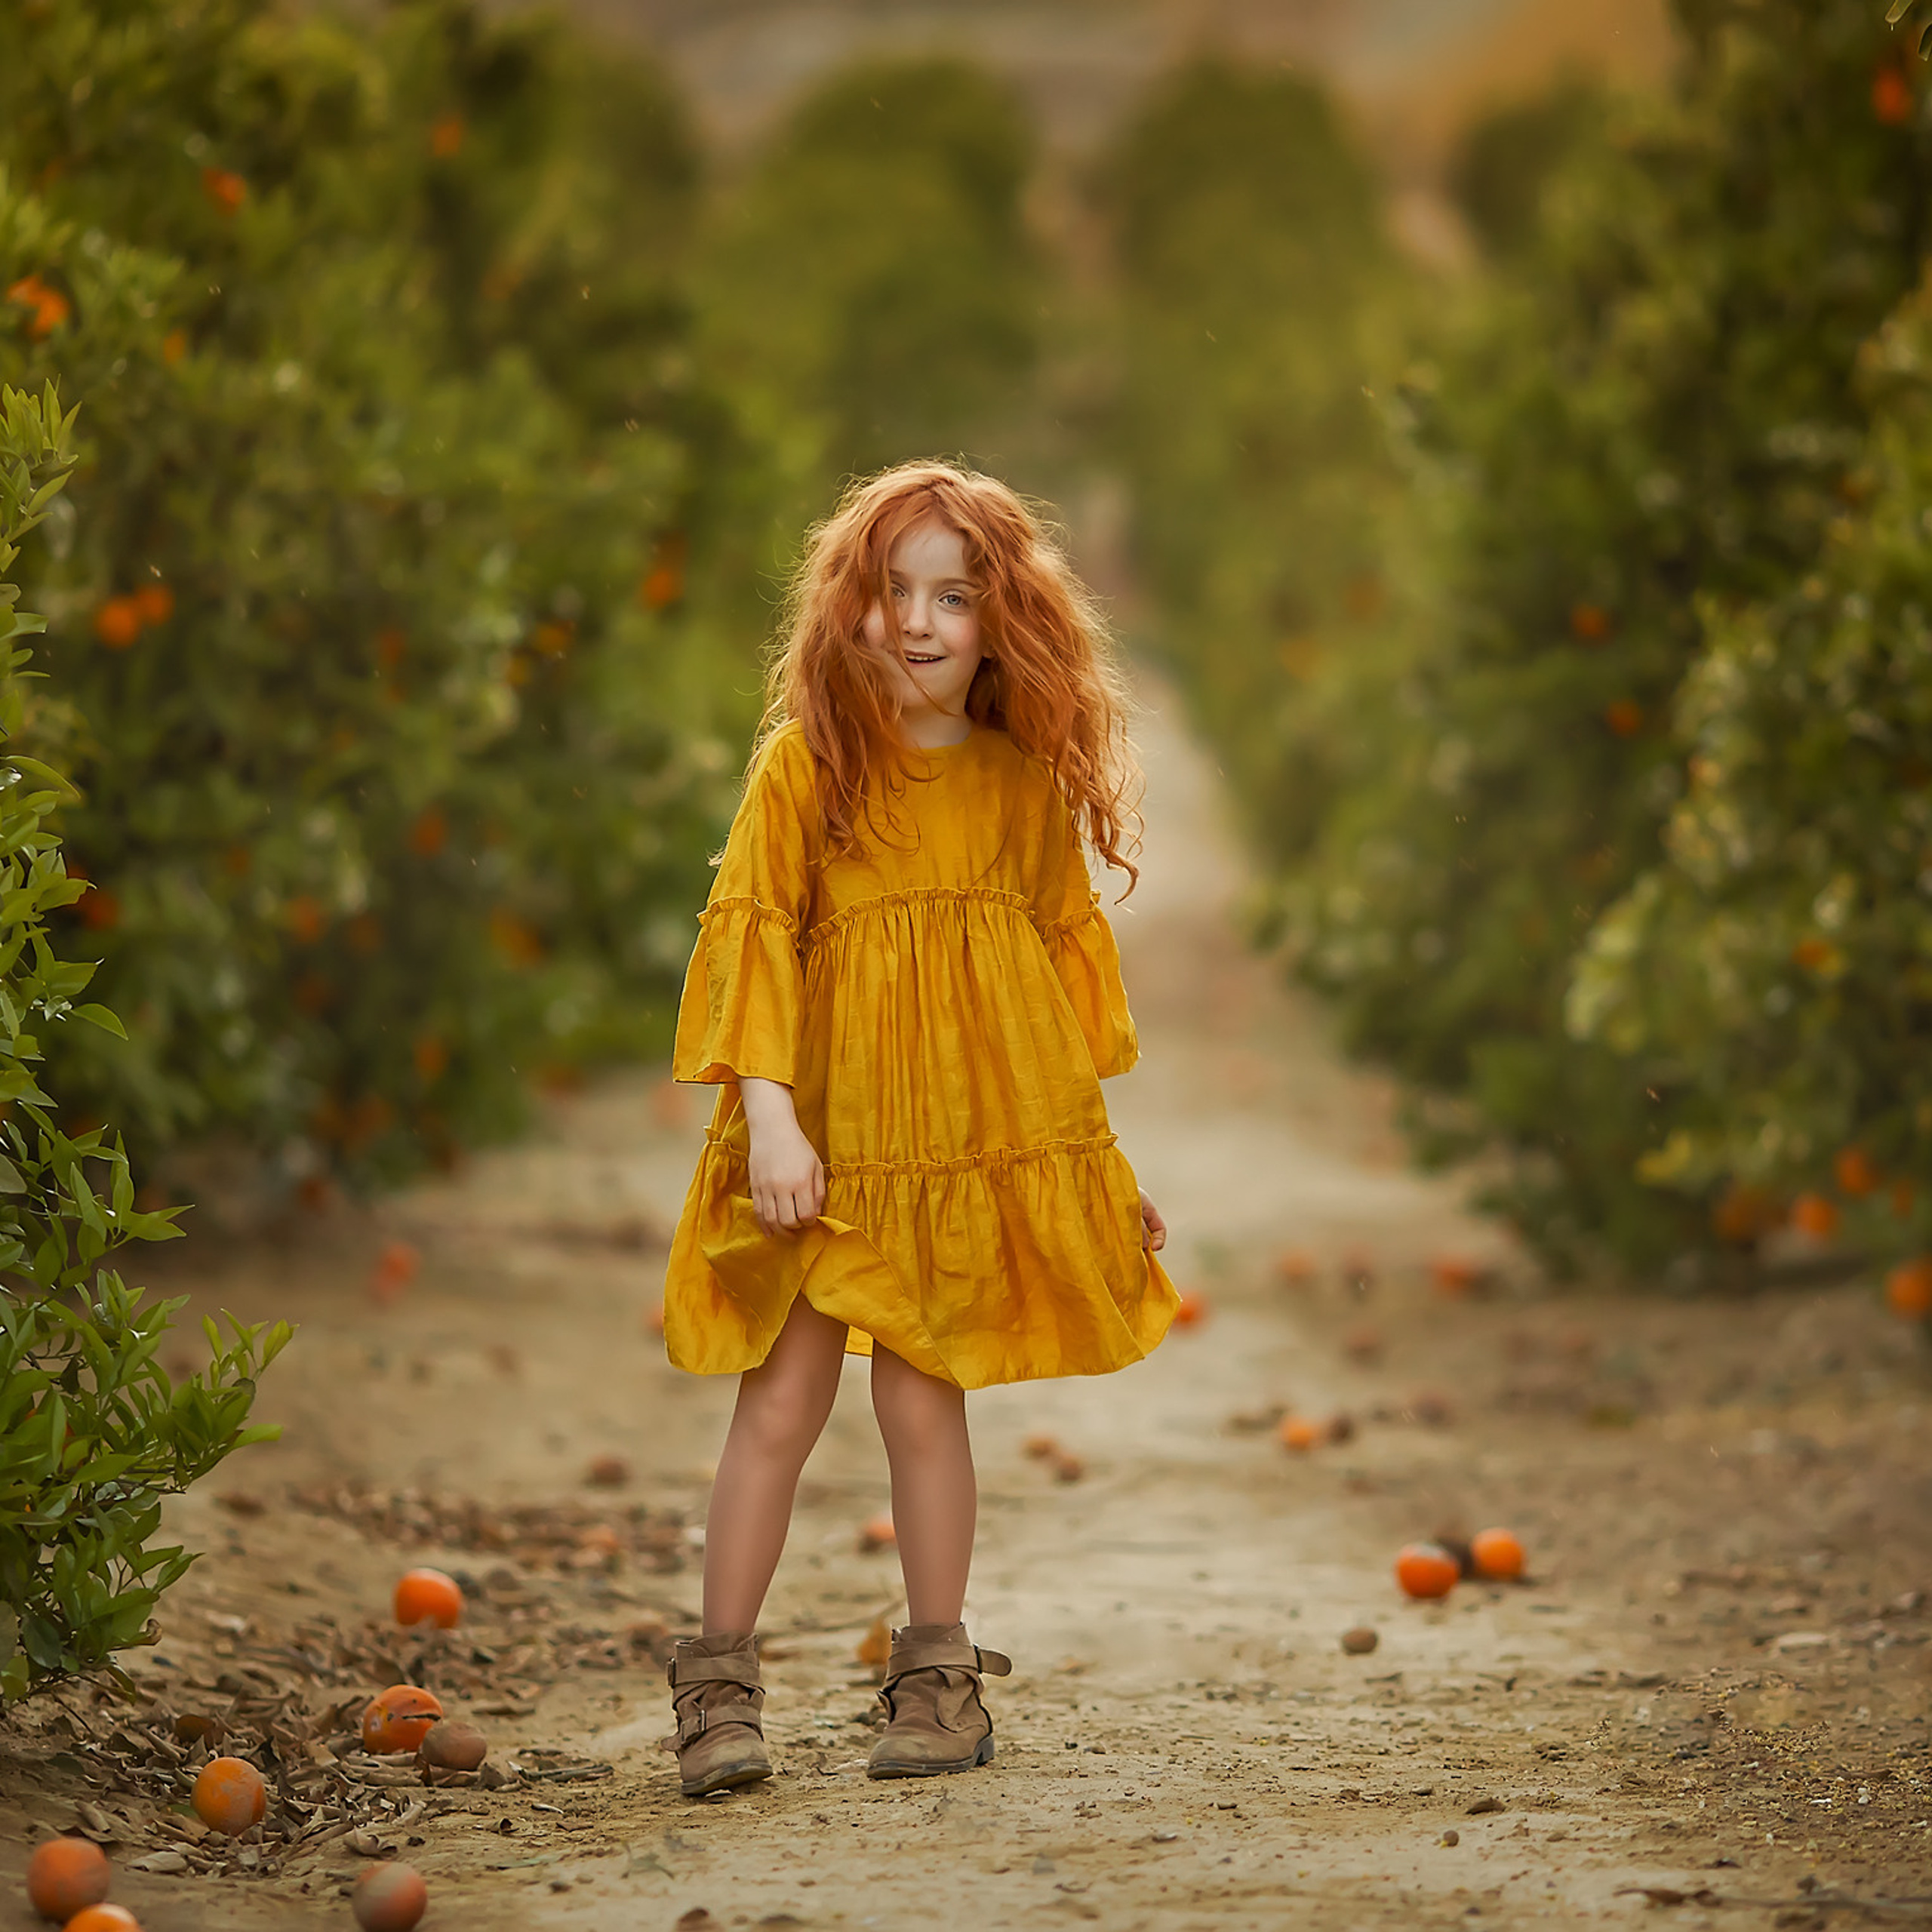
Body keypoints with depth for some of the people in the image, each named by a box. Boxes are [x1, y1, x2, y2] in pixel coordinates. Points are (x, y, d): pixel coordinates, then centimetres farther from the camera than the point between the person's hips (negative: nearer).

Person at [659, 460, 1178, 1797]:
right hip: (827, 1140, -1)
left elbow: (1067, 944, 14)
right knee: (780, 1405, -2)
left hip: (979, 1132, 1)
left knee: (923, 1399, 4)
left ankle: (940, 1679, 16)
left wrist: (1097, 1148, 15)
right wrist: (767, 1113, -15)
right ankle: (722, 1684, 6)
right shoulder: (807, 761, -3)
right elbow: (751, 930, -6)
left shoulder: (1024, 780, 5)